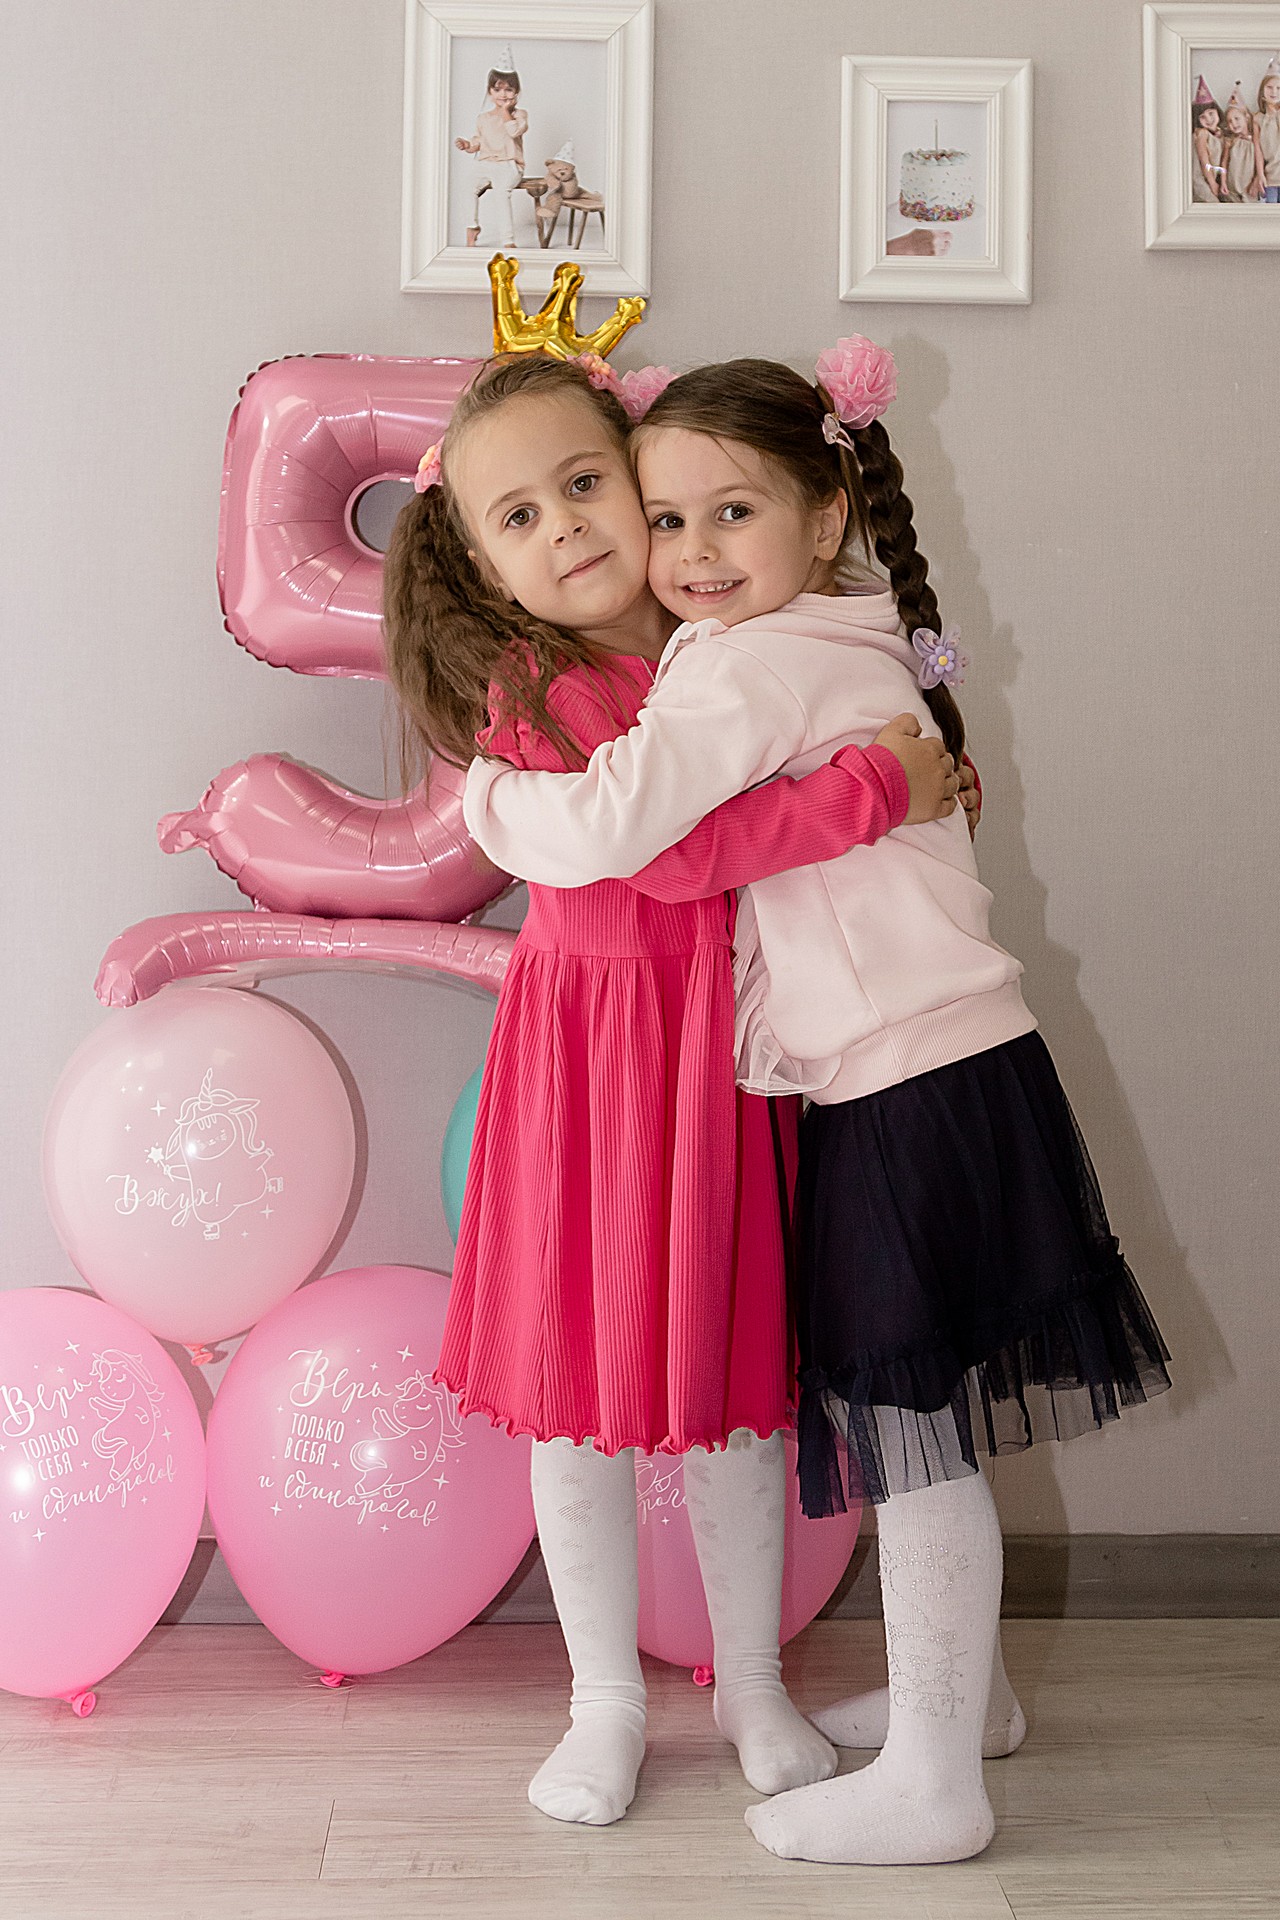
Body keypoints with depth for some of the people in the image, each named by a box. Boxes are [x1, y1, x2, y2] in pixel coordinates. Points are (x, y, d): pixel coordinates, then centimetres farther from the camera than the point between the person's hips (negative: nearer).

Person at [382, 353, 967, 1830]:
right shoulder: (527, 694, -12)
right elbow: (672, 847, -23)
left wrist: (920, 777, 5)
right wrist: (872, 792, -21)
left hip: (729, 1046, 4)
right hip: (586, 1054, -3)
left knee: (731, 1381, 12)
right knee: (577, 1387, 7)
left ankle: (752, 1685, 31)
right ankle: (607, 1702, 27)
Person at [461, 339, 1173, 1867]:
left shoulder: (746, 668, -14)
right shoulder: (857, 650, 16)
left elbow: (604, 831, -23)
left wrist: (486, 794, -5)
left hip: (909, 1081, -10)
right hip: (953, 1057, 10)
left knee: (906, 1421, -2)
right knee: (924, 1413, 19)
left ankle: (932, 1785, 11)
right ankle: (962, 1686, 35)